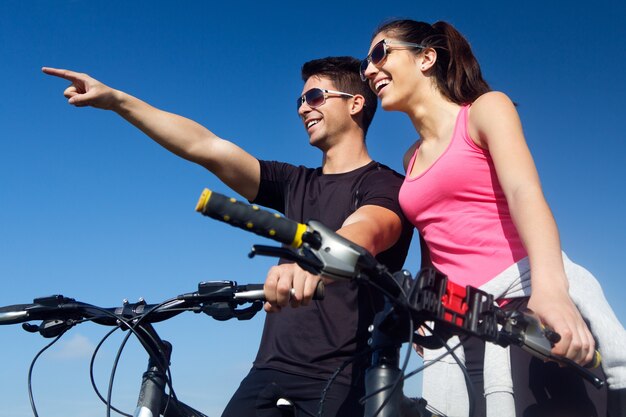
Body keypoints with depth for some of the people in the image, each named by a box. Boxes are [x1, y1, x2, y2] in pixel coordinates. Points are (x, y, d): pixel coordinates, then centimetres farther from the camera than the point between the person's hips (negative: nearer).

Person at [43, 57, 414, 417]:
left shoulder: (386, 185, -1)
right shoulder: (296, 183, 16)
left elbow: (365, 233, -25)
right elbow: (205, 147, 6)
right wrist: (116, 100, -3)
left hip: (340, 382, -5)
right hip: (270, 373, 5)